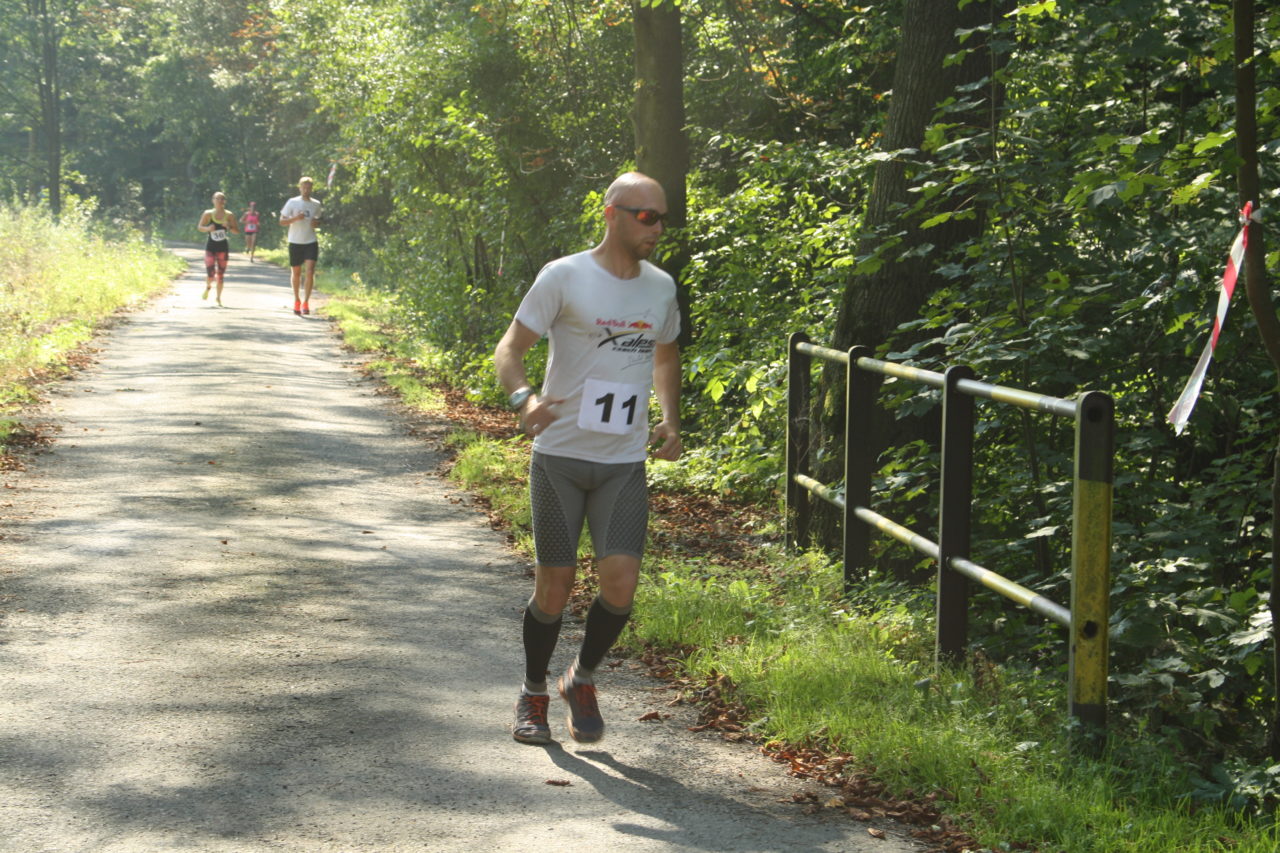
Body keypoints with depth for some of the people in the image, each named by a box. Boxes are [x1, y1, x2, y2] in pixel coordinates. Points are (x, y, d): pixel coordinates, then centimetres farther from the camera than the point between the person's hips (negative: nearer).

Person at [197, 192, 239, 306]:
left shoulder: (229, 215, 0)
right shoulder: (208, 214, -3)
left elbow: (237, 230, 4)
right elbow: (199, 227, 3)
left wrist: (229, 227, -18)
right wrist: (207, 228, -18)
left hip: (223, 247, 1)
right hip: (210, 246, -1)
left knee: (220, 275, 4)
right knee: (210, 275, -10)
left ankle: (219, 299, 20)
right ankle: (208, 287, 25)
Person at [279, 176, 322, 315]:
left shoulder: (316, 204, 8)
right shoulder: (292, 202, -2)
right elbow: (282, 221, -3)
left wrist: (316, 223, -2)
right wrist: (296, 218, -19)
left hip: (311, 242, 1)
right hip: (295, 242, -1)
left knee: (310, 271, -14)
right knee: (296, 272, 8)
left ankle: (306, 302, -11)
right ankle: (297, 300, 26)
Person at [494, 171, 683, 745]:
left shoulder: (660, 287, 9)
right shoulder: (564, 278, -7)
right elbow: (509, 349, -7)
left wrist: (670, 419, 10)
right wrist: (522, 397, -28)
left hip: (625, 465, 3)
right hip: (560, 456, -3)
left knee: (620, 582, -9)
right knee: (555, 584, 2)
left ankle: (582, 681, 17)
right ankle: (533, 695, 24)